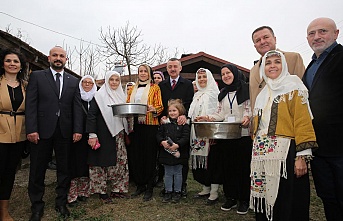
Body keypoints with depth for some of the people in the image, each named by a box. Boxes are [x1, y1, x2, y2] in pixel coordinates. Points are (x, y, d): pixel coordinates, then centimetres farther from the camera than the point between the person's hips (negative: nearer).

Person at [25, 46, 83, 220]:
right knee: (37, 170, 9)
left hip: (65, 131, 2)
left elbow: (77, 107, 6)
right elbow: (30, 104, -3)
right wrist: (31, 129, -11)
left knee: (64, 169, 10)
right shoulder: (36, 76, 4)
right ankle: (37, 206, 27)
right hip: (42, 130, -2)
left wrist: (77, 130, -3)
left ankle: (61, 202, 27)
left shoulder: (73, 81, 10)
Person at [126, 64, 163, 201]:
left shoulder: (154, 88, 5)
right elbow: (127, 104, 21)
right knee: (135, 156, 5)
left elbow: (160, 107, -1)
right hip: (135, 125, 4)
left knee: (149, 156, 0)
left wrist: (154, 109, -22)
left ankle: (149, 188, 13)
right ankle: (140, 185, 22)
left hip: (149, 125, -4)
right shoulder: (132, 89, 18)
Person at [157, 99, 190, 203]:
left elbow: (186, 137, -12)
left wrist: (177, 145, -23)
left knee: (178, 173, 12)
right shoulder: (165, 123, 4)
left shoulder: (184, 123, -5)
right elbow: (159, 134, 4)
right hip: (166, 152, 3)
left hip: (178, 152, -2)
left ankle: (177, 192, 26)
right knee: (168, 173, 13)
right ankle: (168, 192, 26)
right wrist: (162, 142, -15)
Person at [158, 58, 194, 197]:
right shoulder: (161, 85, 14)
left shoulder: (187, 84, 5)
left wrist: (185, 115, -21)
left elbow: (190, 103, -4)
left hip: (182, 123, -2)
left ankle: (182, 185, 18)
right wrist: (163, 116, -8)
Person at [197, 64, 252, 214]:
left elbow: (250, 108, -5)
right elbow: (221, 114, 14)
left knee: (243, 167, 4)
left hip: (242, 133, -5)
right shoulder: (223, 93, 16)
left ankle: (243, 200, 19)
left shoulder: (245, 89, -1)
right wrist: (207, 118, 0)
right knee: (227, 166, 9)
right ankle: (230, 198, 24)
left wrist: (247, 117, -26)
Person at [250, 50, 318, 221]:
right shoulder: (262, 95, 17)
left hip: (284, 153, -5)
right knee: (265, 200, 11)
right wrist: (255, 152, 14)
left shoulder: (293, 89, -1)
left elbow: (303, 122, -9)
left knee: (287, 203, 1)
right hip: (262, 155, 6)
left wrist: (302, 156, -16)